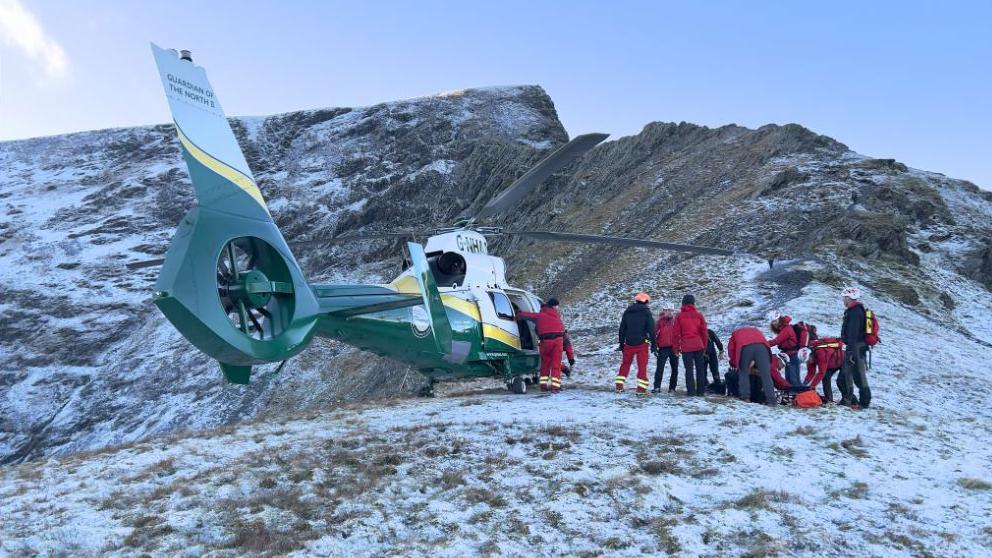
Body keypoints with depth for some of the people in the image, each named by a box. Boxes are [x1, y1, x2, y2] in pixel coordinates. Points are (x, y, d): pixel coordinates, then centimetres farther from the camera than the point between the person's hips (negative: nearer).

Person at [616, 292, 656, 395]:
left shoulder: (627, 311, 8)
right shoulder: (646, 312, -4)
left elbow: (622, 329, 12)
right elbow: (651, 329, -7)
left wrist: (621, 343, 18)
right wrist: (653, 344, -1)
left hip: (629, 343, 4)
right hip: (641, 343, -4)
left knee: (625, 363, 15)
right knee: (642, 365, 2)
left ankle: (619, 386, 13)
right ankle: (641, 388, -2)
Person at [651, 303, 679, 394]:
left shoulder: (675, 321, 4)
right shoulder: (660, 321, 2)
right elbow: (654, 334, 3)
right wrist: (655, 347, -1)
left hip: (674, 348, 2)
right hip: (663, 348, -2)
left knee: (675, 369, 6)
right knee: (659, 368, -8)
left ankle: (672, 388, 15)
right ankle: (657, 387, -5)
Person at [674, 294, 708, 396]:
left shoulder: (679, 316, 1)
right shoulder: (699, 315, 5)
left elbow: (677, 333, 0)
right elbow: (704, 332, 7)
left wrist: (676, 348, 7)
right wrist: (704, 346, 17)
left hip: (686, 346, -2)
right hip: (698, 345, 2)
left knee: (689, 369, 1)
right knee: (700, 368, 9)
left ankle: (691, 391, -3)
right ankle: (701, 390, 11)